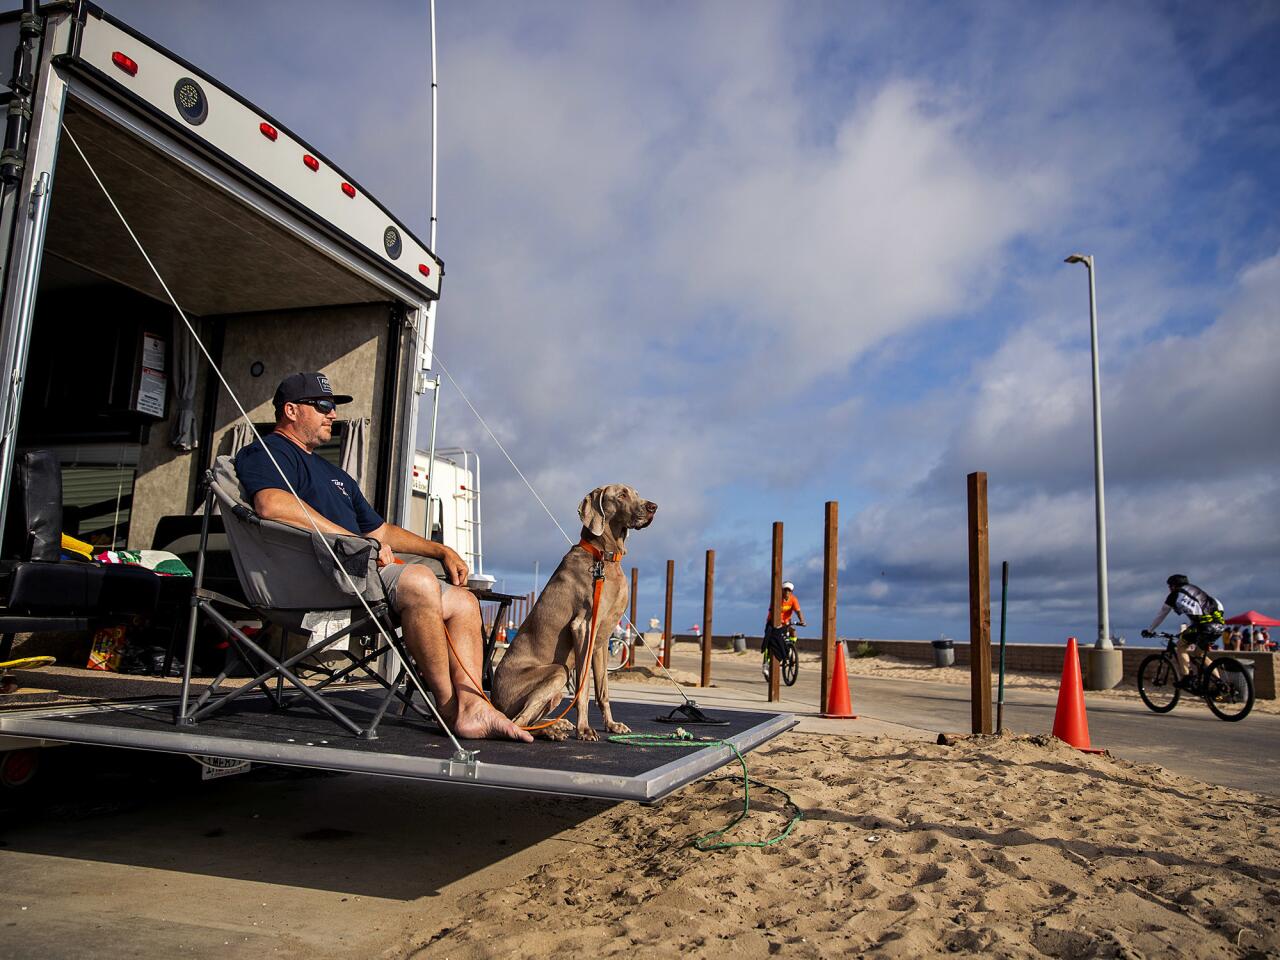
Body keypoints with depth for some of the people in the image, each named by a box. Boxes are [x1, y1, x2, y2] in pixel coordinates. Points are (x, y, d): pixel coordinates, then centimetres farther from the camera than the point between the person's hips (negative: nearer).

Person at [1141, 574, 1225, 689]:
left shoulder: (1174, 595, 13)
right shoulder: (1195, 590, 32)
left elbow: (1160, 616, 20)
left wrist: (1149, 631, 31)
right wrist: (1186, 632, 52)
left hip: (1203, 625, -6)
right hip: (1218, 625, 6)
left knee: (1181, 646, 15)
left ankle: (1185, 678, 4)